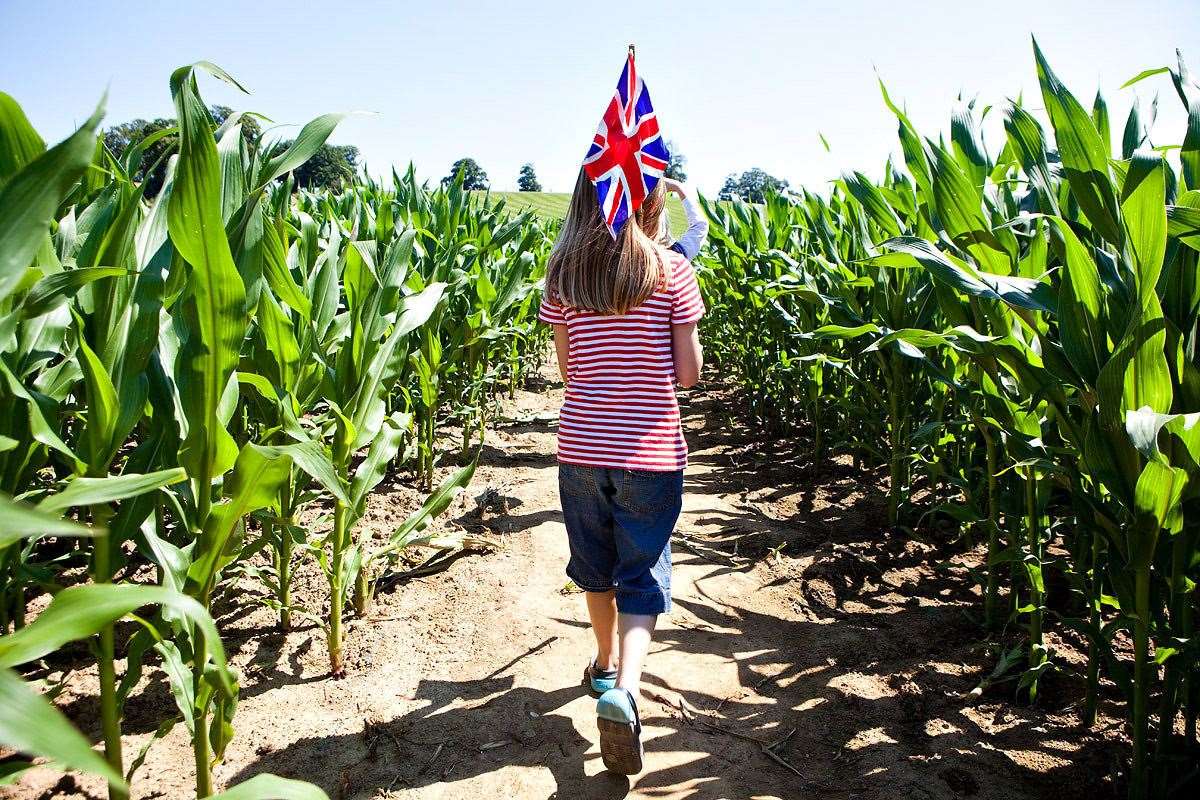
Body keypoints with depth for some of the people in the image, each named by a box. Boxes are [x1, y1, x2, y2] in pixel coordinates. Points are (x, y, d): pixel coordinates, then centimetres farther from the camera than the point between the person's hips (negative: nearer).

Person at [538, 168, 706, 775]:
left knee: (595, 564, 23)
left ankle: (606, 665, 41)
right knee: (643, 577, 8)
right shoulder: (671, 269, -9)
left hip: (581, 445, 3)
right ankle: (623, 689, -11)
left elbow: (568, 368, 3)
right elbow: (689, 372, -7)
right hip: (650, 450, -3)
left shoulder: (563, 271, -2)